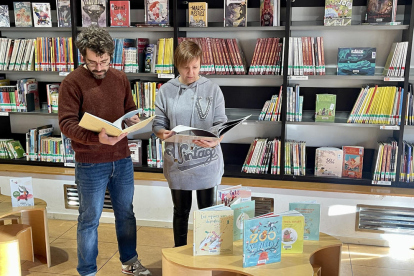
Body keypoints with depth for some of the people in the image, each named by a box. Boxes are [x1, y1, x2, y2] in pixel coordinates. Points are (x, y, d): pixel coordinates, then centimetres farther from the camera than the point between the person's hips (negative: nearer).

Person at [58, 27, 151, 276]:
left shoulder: (120, 78, 5)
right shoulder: (72, 82, -10)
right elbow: (66, 123, -17)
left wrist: (133, 119, -9)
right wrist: (96, 138, -32)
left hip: (122, 159, 5)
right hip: (90, 164, -5)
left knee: (126, 213, 18)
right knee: (90, 219, 9)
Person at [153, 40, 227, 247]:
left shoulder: (212, 89, -4)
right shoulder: (166, 90, -2)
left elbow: (221, 125, -6)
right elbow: (158, 123, 1)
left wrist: (214, 140, -27)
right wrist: (162, 133, -23)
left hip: (207, 162, 0)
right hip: (177, 162, 1)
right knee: (181, 211, 17)